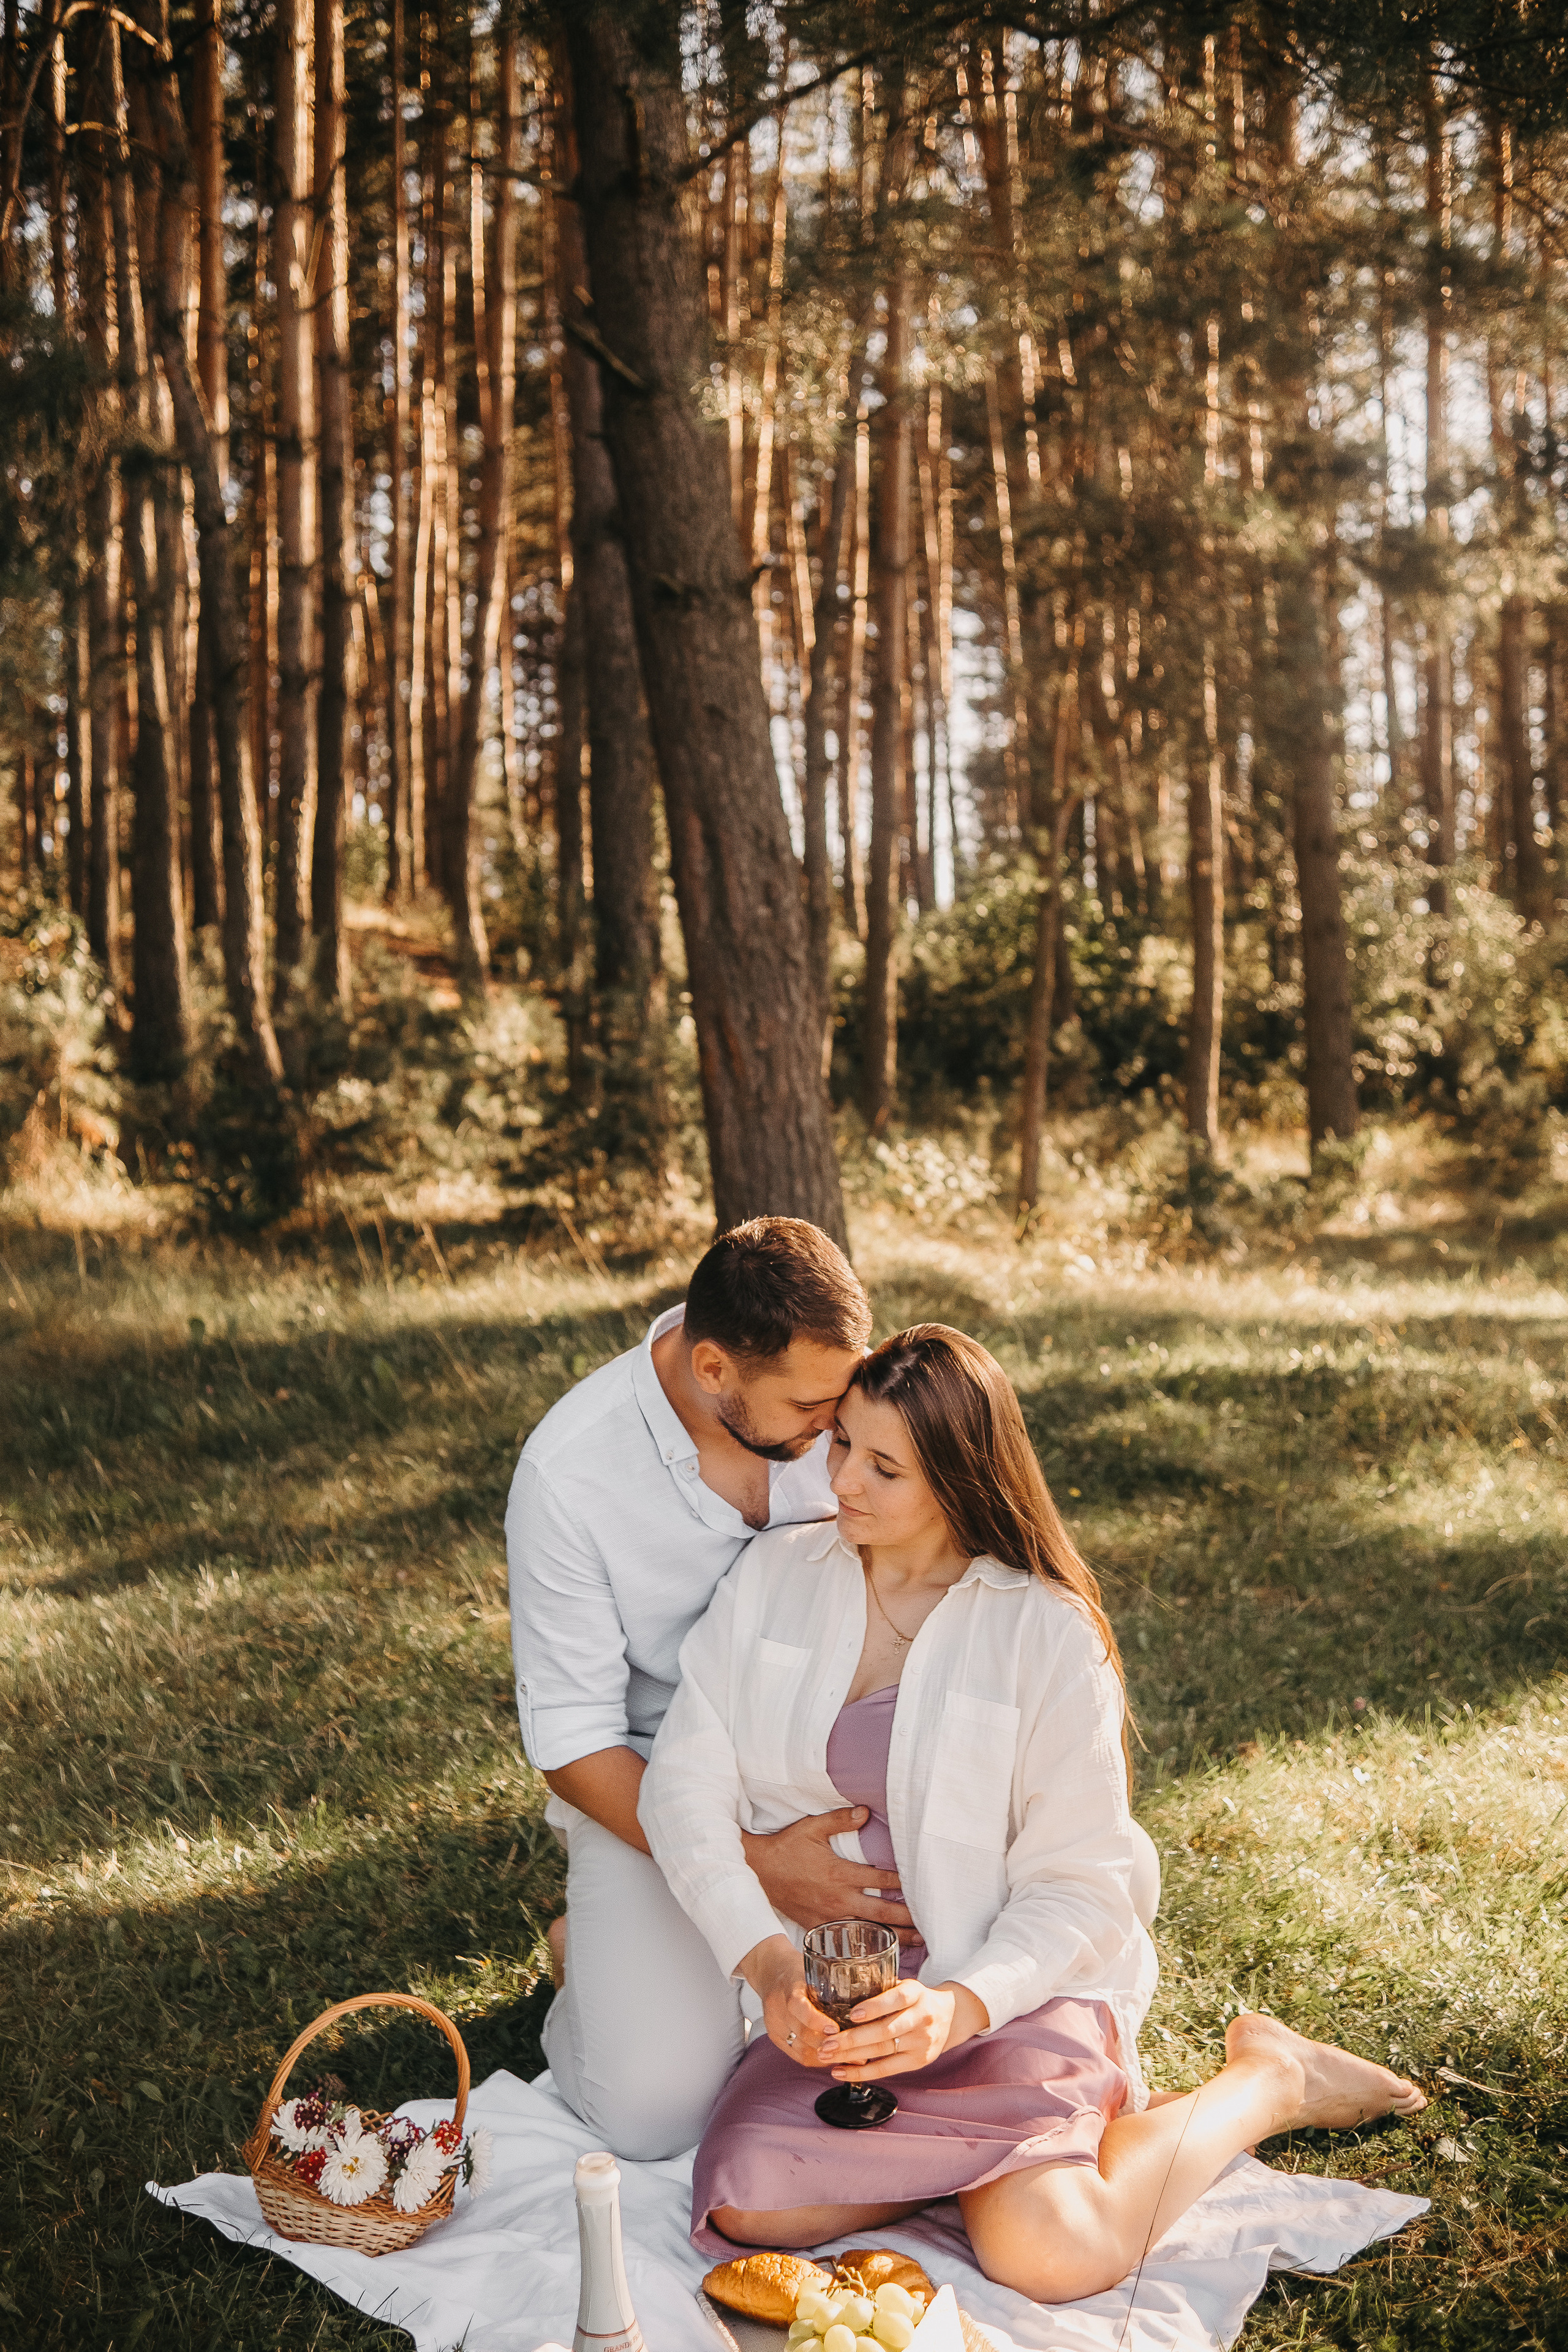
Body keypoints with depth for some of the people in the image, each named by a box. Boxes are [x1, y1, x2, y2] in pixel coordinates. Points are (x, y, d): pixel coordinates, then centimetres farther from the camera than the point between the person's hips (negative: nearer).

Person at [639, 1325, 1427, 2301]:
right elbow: (687, 1784, -6)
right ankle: (996, 2147, 5)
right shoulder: (773, 1575, -1)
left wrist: (958, 2006, -27)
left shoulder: (1047, 1635, -11)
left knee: (1048, 2255, -24)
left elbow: (1076, 1890, -9)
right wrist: (765, 1957, -22)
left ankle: (1266, 2081, 5)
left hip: (1013, 1980, -4)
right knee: (751, 2207, -20)